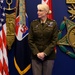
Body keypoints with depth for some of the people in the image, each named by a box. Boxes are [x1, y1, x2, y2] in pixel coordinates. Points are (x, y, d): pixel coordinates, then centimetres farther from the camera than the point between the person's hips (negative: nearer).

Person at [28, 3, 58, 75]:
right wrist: (37, 53, -11)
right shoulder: (33, 23, 3)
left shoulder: (53, 23, -1)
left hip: (49, 55, -1)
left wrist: (45, 53, -13)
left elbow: (54, 41, -5)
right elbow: (30, 40, 0)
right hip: (35, 56, 1)